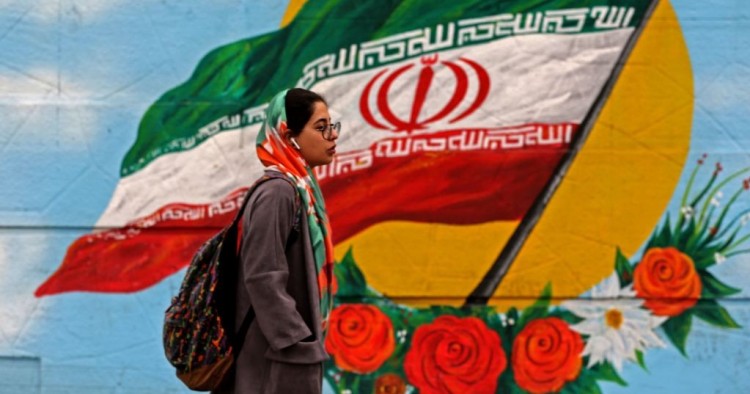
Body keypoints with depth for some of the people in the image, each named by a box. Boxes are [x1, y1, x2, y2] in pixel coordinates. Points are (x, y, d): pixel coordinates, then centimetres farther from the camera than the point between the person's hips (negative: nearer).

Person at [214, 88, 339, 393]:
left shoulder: (300, 189, 13)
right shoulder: (277, 192, -15)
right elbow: (262, 277, -21)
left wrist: (308, 340, 17)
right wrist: (300, 343, -21)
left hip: (295, 349, 10)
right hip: (280, 357, -10)